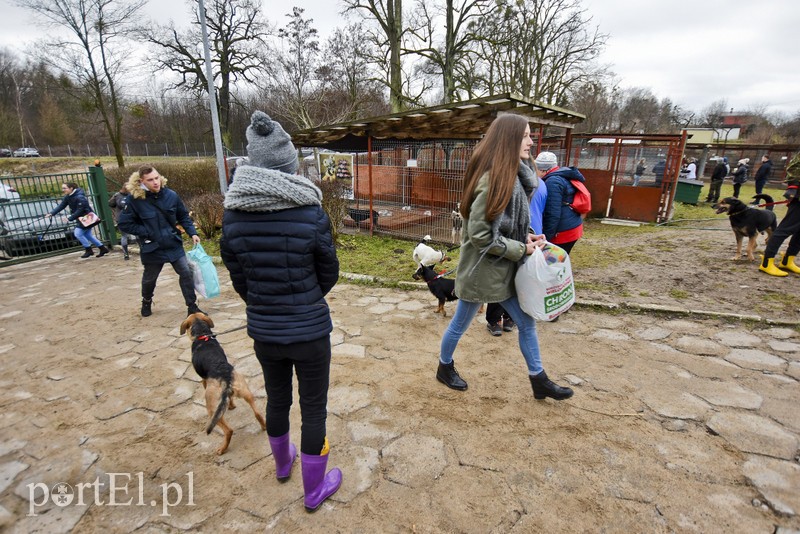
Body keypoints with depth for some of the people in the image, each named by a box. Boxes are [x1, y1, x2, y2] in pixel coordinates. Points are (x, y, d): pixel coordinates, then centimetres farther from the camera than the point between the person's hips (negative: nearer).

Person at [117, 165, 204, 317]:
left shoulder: (171, 195, -9)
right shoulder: (136, 200, -16)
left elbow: (183, 216, 4)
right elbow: (123, 223, -8)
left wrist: (192, 232, -6)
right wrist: (145, 233, -13)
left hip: (174, 244, 1)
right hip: (152, 248, -1)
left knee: (186, 272, -6)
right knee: (149, 278, 19)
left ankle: (192, 306, 6)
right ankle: (146, 302, 48)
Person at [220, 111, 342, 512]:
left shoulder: (232, 215, -7)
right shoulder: (311, 213, -18)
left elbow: (239, 279, 2)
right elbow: (329, 275, -5)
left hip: (262, 331, 4)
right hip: (310, 331, -4)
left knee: (276, 399, 26)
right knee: (313, 408, 14)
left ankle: (282, 464, 53)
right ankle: (314, 491, 35)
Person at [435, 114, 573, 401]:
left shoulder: (512, 176, 5)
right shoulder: (492, 180, -24)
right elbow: (479, 235, -26)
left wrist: (527, 238, -3)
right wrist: (521, 249, -16)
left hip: (504, 269, 9)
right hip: (482, 269, -9)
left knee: (526, 322, 16)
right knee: (460, 324, 13)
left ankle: (539, 381, 33)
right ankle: (445, 368, 38)